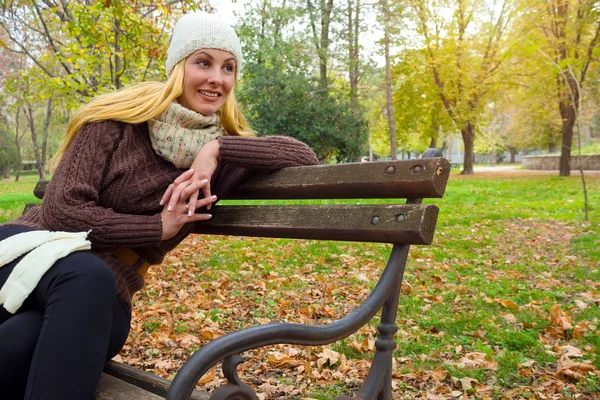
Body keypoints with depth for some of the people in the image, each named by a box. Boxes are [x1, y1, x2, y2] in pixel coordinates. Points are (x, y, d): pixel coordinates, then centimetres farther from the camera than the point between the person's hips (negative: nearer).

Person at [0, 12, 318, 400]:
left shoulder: (222, 154, 1)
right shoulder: (121, 118, -5)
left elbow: (306, 156, -10)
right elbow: (61, 210, -11)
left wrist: (218, 149, -19)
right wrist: (158, 227, -13)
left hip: (104, 296, 1)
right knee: (86, 276, -38)